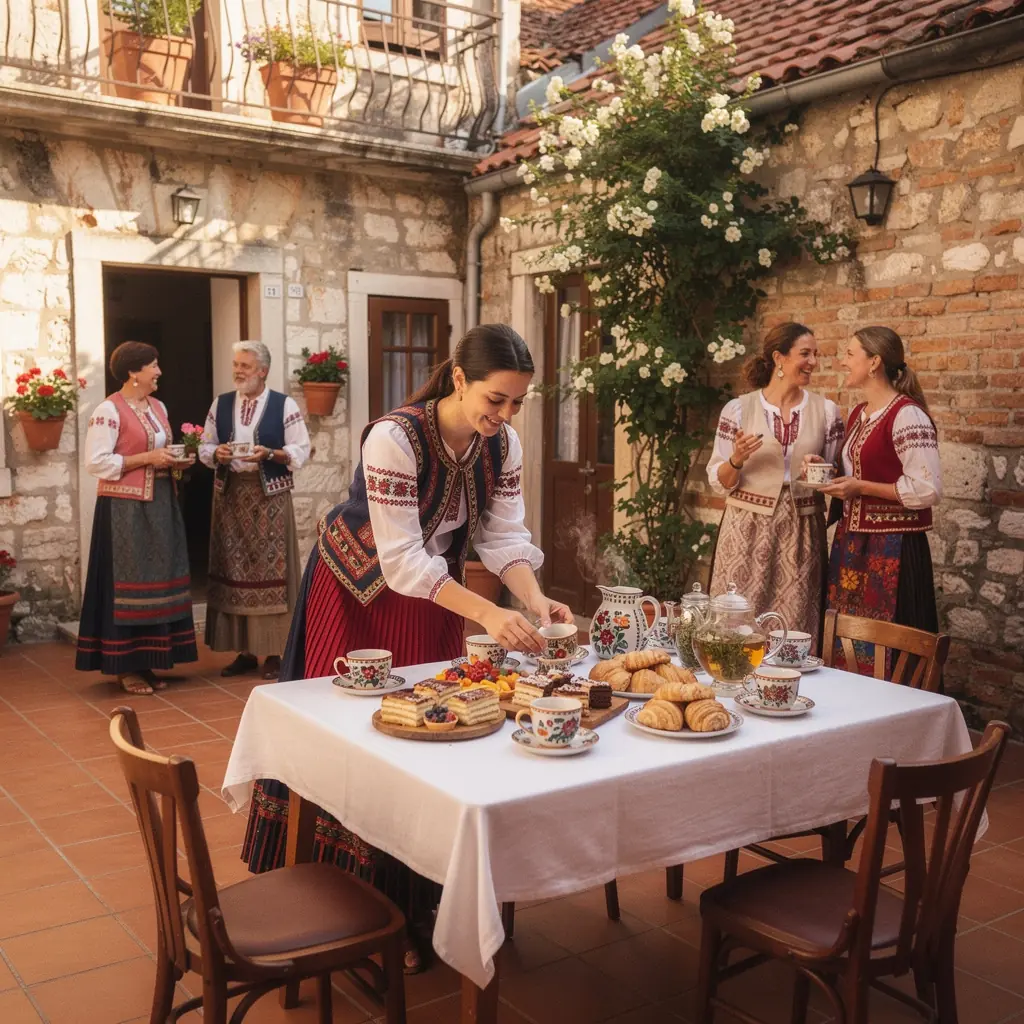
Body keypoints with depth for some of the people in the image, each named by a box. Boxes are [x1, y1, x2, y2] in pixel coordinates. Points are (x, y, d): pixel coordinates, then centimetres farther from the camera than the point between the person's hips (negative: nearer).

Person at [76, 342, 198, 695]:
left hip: (159, 505, 8)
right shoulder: (109, 410, -11)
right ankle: (124, 666, 6)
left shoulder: (158, 407, 13)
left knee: (157, 580, 8)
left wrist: (175, 460, 1)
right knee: (128, 583, -3)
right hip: (124, 508, -8)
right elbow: (95, 461, -17)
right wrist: (147, 458, -18)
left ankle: (145, 662, 17)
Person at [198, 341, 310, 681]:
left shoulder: (284, 405, -1)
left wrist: (270, 454, -19)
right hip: (230, 494, 4)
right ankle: (244, 650, 14)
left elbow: (301, 451, -4)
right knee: (234, 571, 5)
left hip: (269, 495, -4)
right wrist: (216, 453, -8)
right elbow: (205, 447, 13)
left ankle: (273, 652, 4)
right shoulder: (220, 404, 11)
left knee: (270, 568, -4)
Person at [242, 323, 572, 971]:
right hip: (359, 591, -5)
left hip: (434, 593, 5)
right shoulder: (394, 438, -32)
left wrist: (533, 599, -31)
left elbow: (505, 536, -12)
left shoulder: (505, 445, -13)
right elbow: (400, 559, -34)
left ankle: (409, 904, 24)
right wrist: (488, 614, -42)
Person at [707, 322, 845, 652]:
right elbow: (718, 482, 3)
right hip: (748, 529, -2)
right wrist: (737, 459, -17)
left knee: (796, 630, 1)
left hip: (802, 533, 2)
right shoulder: (738, 409, 0)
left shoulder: (826, 411, 6)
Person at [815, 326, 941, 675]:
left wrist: (860, 487, -17)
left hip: (892, 549, -9)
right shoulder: (859, 414, 14)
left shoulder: (907, 415, -14)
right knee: (845, 648, 12)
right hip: (852, 543, 9)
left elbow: (928, 489, -20)